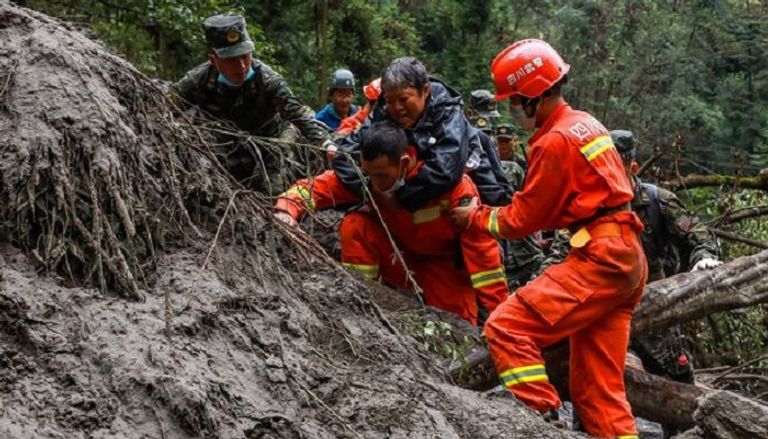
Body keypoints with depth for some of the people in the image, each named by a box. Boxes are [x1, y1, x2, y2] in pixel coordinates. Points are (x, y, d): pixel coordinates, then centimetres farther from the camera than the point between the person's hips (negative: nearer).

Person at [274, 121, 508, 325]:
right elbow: (313, 187, -17)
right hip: (400, 257, 2)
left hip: (446, 266, -2)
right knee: (354, 226, -23)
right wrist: (285, 213, -40)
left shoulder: (452, 182, -29)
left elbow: (480, 244, -27)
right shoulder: (365, 172, -20)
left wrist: (498, 312, -29)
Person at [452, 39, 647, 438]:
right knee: (597, 387, 13)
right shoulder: (586, 124, 15)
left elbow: (523, 219, -6)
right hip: (624, 257, 10)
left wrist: (474, 218, 11)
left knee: (507, 328, -13)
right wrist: (488, 210, 15)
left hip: (599, 260, -10)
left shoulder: (555, 141, -13)